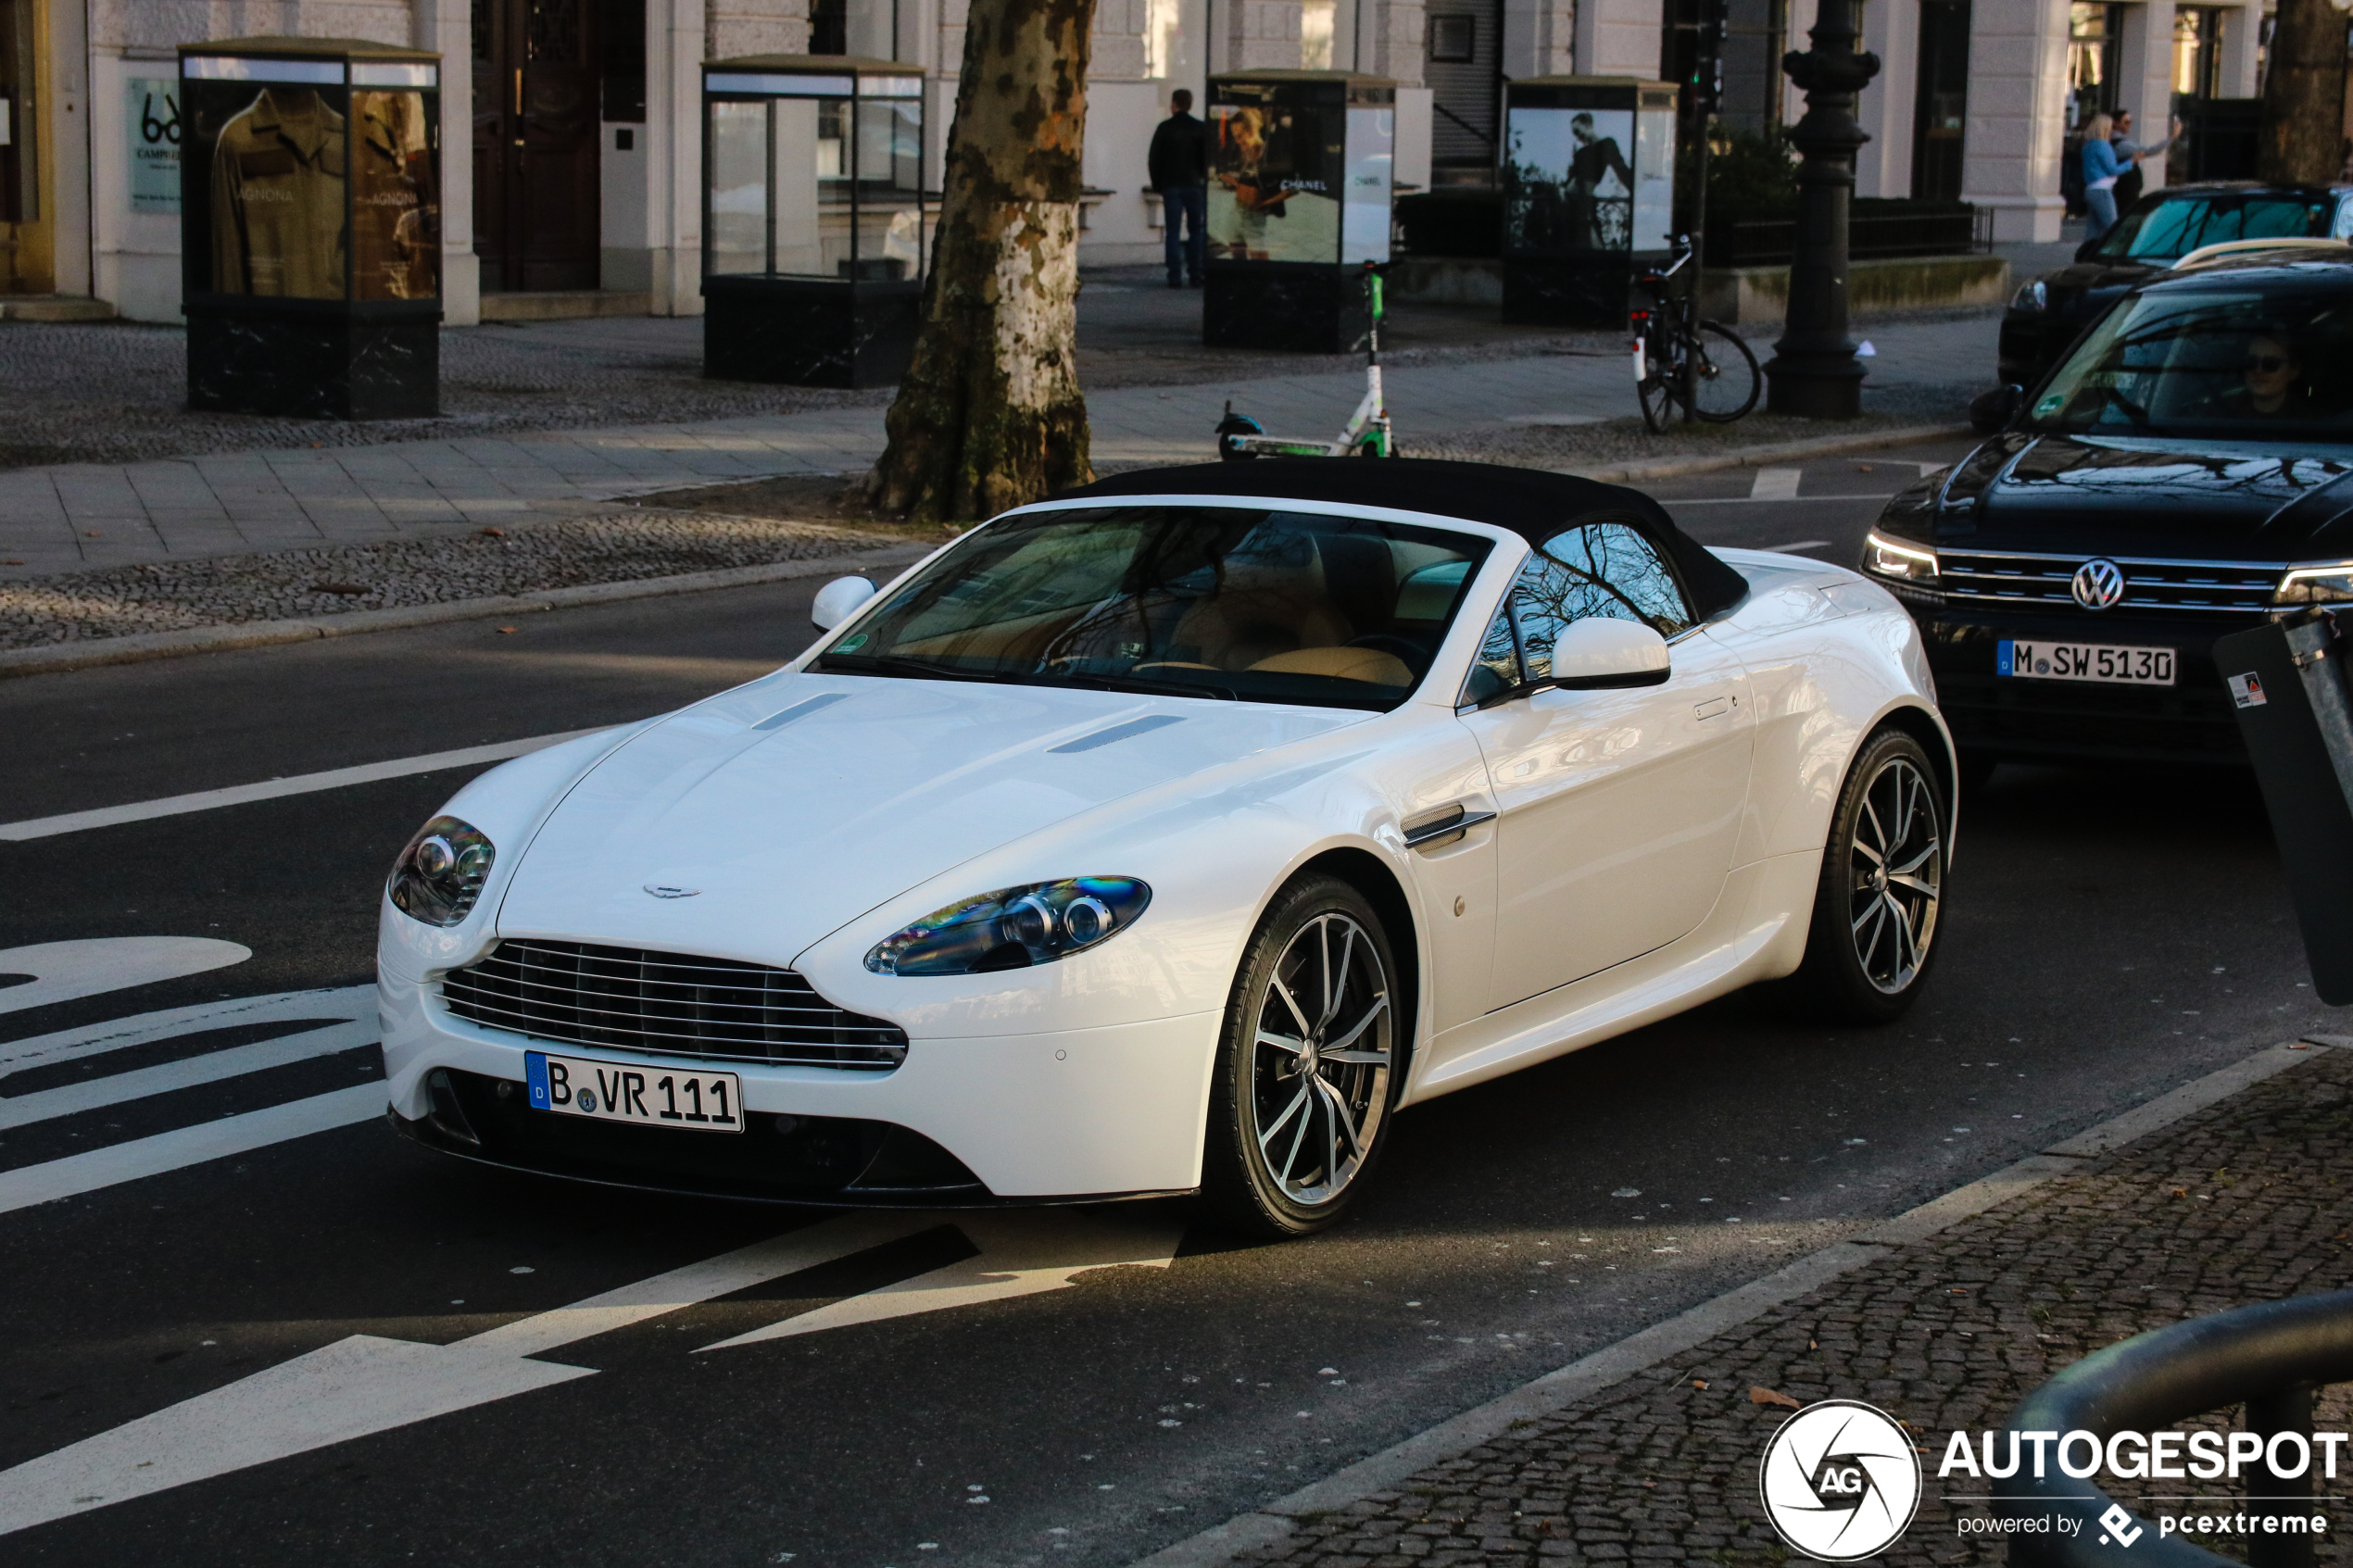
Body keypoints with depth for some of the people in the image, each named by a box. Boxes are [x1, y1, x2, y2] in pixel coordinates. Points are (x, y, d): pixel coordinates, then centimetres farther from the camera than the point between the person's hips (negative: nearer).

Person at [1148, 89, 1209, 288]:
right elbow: (1208, 158, 1)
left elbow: (1154, 159, 0)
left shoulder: (1165, 128, -2)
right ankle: (1195, 275, 3)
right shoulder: (1201, 129, 1)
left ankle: (1175, 277, -6)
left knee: (1172, 232, 0)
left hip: (1171, 187, -1)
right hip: (1195, 186, 1)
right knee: (1196, 231, 8)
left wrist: (1157, 184, 9)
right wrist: (1204, 181, 11)